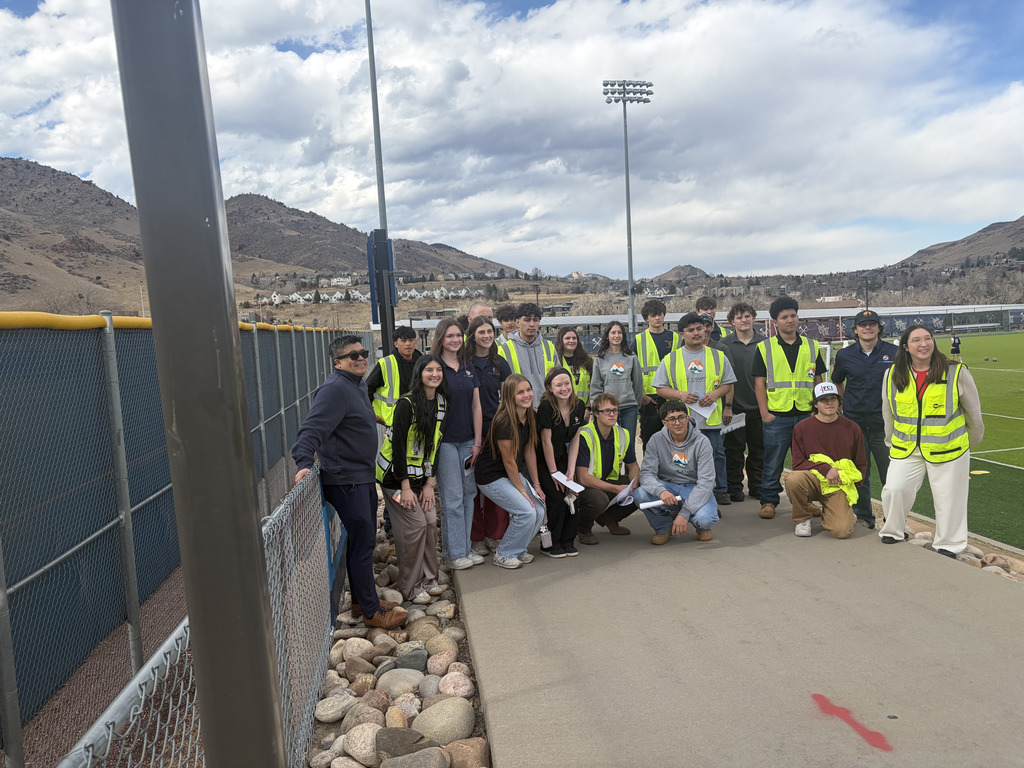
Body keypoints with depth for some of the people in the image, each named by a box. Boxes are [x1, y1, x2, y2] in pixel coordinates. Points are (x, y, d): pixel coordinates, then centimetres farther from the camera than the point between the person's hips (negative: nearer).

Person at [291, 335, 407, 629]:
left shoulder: (358, 385, 13)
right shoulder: (335, 389, -19)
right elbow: (313, 428, -30)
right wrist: (304, 462, -41)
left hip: (363, 477, 10)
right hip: (346, 481, -10)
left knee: (365, 540, 18)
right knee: (362, 543, -3)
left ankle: (362, 600, 32)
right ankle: (371, 611, 8)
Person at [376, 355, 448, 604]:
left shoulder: (441, 403, 1)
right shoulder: (407, 403, -20)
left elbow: (435, 444, 4)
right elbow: (398, 445, -20)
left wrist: (429, 483, 0)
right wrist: (405, 487, -20)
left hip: (420, 474, 7)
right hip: (396, 473, -6)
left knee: (430, 522, 4)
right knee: (415, 525, -7)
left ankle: (427, 579, 21)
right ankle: (411, 587, 8)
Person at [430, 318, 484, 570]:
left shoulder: (468, 369, 10)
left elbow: (476, 407, 11)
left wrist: (477, 442, 5)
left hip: (467, 441, 6)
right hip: (445, 441, -6)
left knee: (468, 494, 10)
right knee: (452, 498, -2)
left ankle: (465, 547, 21)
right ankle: (454, 553, 9)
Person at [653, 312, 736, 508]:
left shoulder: (718, 356, 10)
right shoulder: (671, 359, 5)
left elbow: (728, 383, 13)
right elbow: (661, 388, 5)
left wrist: (715, 394, -7)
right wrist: (680, 394, -11)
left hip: (711, 418, 1)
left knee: (716, 455, 7)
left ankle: (720, 490, 22)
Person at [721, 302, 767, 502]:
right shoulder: (724, 344, -1)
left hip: (758, 407, 2)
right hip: (735, 407, -2)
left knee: (758, 449, 10)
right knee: (734, 450, 4)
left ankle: (756, 486, 23)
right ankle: (734, 487, 15)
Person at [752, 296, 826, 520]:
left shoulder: (812, 346, 11)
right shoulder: (764, 348, 3)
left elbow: (818, 380, 14)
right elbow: (759, 382, 0)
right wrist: (764, 412, -7)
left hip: (806, 414, 2)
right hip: (776, 416, -2)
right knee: (773, 461, 3)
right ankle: (769, 501, 15)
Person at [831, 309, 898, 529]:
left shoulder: (894, 352, 0)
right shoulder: (845, 355, 5)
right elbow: (837, 382, 22)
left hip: (884, 422, -1)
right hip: (854, 423, 2)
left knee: (891, 473, 1)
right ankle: (863, 515, 23)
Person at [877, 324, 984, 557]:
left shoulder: (956, 372, -7)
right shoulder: (893, 375, 0)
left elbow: (973, 413, 6)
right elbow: (888, 413, 12)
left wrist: (972, 442, 16)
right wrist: (891, 442, 17)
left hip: (947, 449, -2)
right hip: (906, 448, 2)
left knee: (948, 497, 5)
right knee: (894, 489, -7)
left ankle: (947, 545, 25)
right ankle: (893, 532, 19)